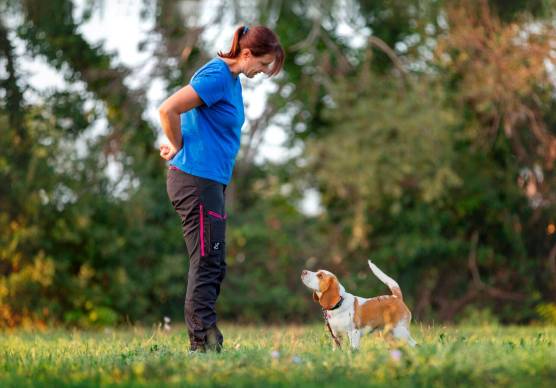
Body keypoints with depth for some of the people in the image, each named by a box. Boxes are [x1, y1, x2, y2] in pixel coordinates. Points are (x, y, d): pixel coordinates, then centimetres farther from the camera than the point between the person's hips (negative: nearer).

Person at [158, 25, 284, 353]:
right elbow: (168, 110, -22)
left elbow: (196, 121, 27)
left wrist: (179, 148, 14)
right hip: (196, 181, -10)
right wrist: (181, 149, -8)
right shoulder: (217, 77, -15)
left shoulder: (232, 80, 15)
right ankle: (205, 344, -6)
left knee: (214, 266, 11)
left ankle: (202, 345, 15)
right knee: (206, 264, -8)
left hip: (212, 182, 10)